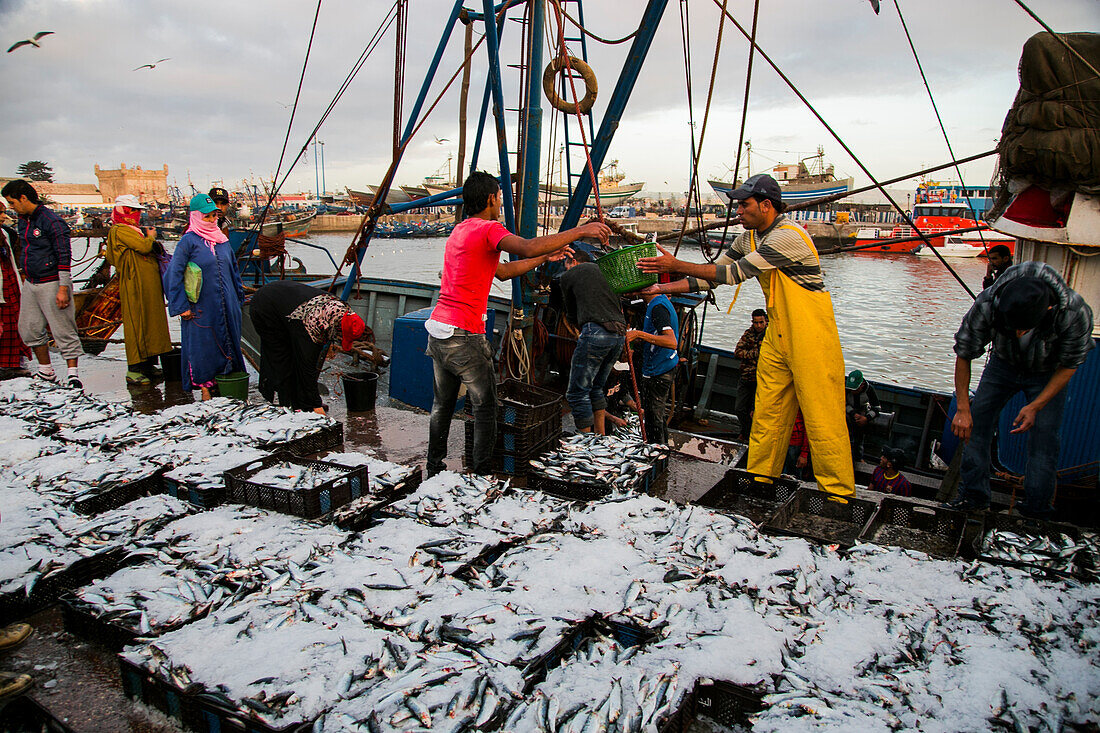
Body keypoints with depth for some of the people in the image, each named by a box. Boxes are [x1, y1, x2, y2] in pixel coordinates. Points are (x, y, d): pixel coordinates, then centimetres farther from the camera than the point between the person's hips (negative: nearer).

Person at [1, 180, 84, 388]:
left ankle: (73, 374, -2)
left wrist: (63, 288, -20)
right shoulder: (22, 221, 12)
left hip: (51, 284, -9)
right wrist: (26, 276, 24)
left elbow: (64, 257, -17)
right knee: (29, 329, 12)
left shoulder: (52, 222, -14)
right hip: (30, 284, 9)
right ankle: (46, 372, 23)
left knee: (63, 330, -6)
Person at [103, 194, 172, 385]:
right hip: (135, 285, -10)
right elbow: (144, 247, -20)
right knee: (137, 323, -7)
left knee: (148, 323, 13)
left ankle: (147, 364, 22)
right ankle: (134, 371, -4)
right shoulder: (120, 230, -10)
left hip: (147, 286, 10)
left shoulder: (130, 230, 21)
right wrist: (151, 236, -1)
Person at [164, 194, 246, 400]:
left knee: (228, 343, 9)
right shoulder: (188, 242, -7)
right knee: (202, 346, 1)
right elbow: (173, 275, -8)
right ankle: (205, 386, 13)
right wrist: (181, 306, -11)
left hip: (227, 306, 5)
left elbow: (233, 269, 21)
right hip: (201, 308, -5)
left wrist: (238, 295, 18)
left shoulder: (222, 240, 10)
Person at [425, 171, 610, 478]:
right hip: (464, 337, -9)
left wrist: (545, 258, 23)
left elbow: (503, 271, 22)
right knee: (485, 406, 4)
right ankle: (482, 474, 8)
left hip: (437, 330, 9)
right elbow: (527, 247, -29)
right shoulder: (487, 229, -10)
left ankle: (434, 470, 28)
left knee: (442, 405, 18)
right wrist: (580, 231, -23)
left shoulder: (460, 231, 18)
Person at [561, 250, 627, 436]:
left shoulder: (568, 276, 15)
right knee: (596, 388, 19)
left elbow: (572, 315, 23)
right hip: (619, 335, 6)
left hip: (595, 331, -6)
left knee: (577, 393, 0)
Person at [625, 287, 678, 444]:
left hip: (657, 371, -11)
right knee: (660, 415, 21)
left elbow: (672, 342, -32)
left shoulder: (658, 307, -21)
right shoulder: (663, 301, 11)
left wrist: (639, 334, -36)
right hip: (665, 368, 11)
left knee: (654, 419, -4)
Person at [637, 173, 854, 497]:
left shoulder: (788, 236, -21)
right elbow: (714, 274, 11)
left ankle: (838, 498, 6)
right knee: (766, 416, 9)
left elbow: (734, 273, -22)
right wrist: (664, 288, 3)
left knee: (822, 419, -4)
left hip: (812, 338, -8)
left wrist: (677, 265, -19)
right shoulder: (750, 238, 8)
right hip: (777, 336, 8)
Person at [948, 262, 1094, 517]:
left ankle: (1036, 510, 3)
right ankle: (973, 495, 5)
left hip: (1048, 373, -1)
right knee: (974, 422, -7)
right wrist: (962, 408, -22)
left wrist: (1036, 406, -24)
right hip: (1003, 363, 2)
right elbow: (963, 354, -21)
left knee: (1044, 437, -10)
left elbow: (1069, 365, -18)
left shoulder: (1075, 313, -36)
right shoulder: (986, 304, -35)